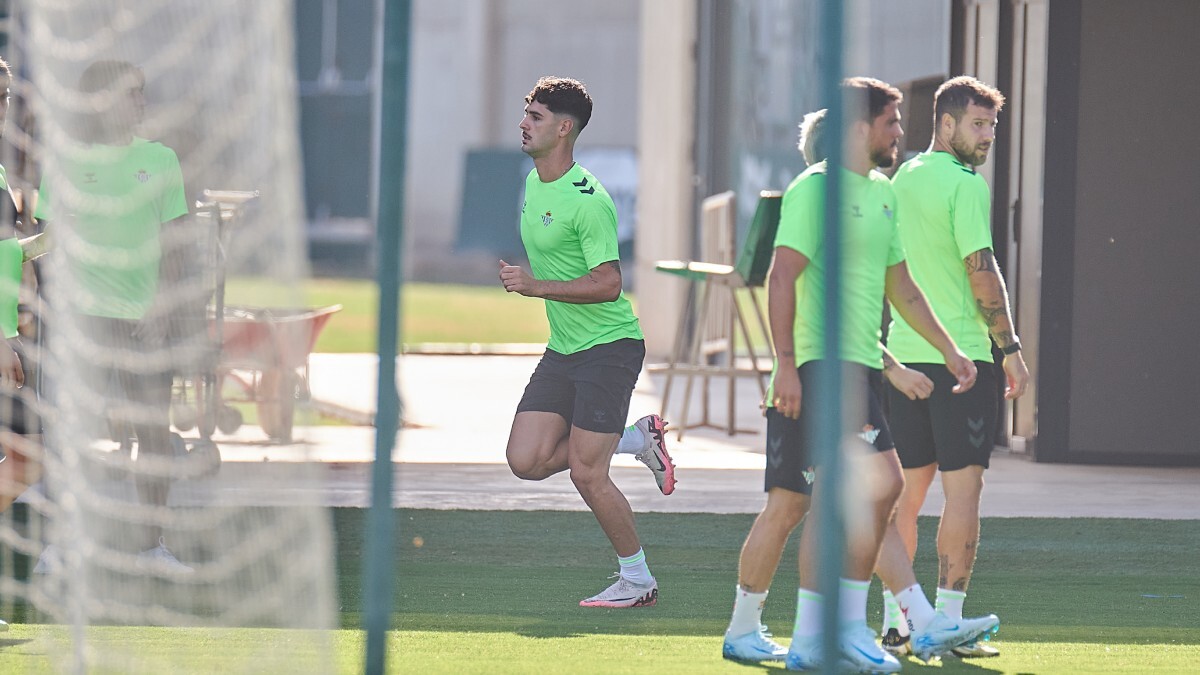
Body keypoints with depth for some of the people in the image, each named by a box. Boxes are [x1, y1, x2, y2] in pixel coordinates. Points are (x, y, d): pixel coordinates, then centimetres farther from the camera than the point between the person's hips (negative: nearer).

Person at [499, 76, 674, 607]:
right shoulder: (534, 181, 8)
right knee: (526, 460, -3)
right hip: (562, 349, 9)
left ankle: (638, 580, 9)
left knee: (586, 474, -8)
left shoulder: (588, 200, -20)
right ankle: (637, 438, 16)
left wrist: (535, 286, -26)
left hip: (609, 346, -9)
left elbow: (608, 284, -24)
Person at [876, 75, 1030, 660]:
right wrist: (1011, 350, -11)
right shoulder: (966, 185, -11)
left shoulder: (900, 180, 13)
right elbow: (982, 272, -16)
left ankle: (894, 622, 11)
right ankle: (948, 623, -6)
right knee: (962, 488, -4)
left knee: (906, 490, 11)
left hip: (903, 351, 7)